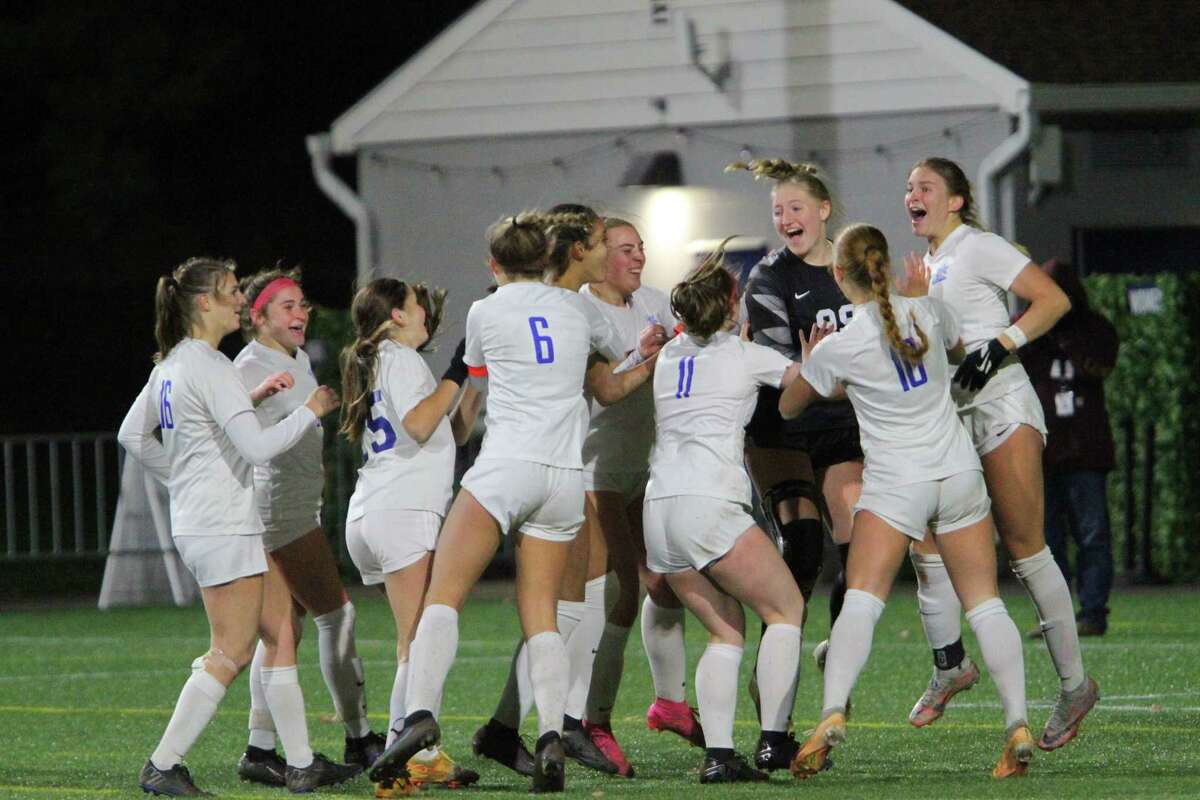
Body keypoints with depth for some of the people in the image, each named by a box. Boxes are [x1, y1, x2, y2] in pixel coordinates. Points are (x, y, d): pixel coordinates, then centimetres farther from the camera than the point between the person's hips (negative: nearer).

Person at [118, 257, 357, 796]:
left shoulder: (170, 364, 13)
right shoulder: (209, 367, -17)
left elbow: (133, 436, 23)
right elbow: (257, 447, -23)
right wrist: (310, 411, -9)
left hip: (195, 523, 10)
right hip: (223, 528, -10)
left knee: (277, 637, 11)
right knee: (231, 654, -5)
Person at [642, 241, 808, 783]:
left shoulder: (668, 356, 19)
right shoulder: (744, 356, 6)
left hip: (658, 509, 6)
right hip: (709, 504, -6)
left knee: (725, 629, 13)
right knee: (786, 608, 8)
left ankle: (718, 753, -2)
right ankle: (773, 739, -2)